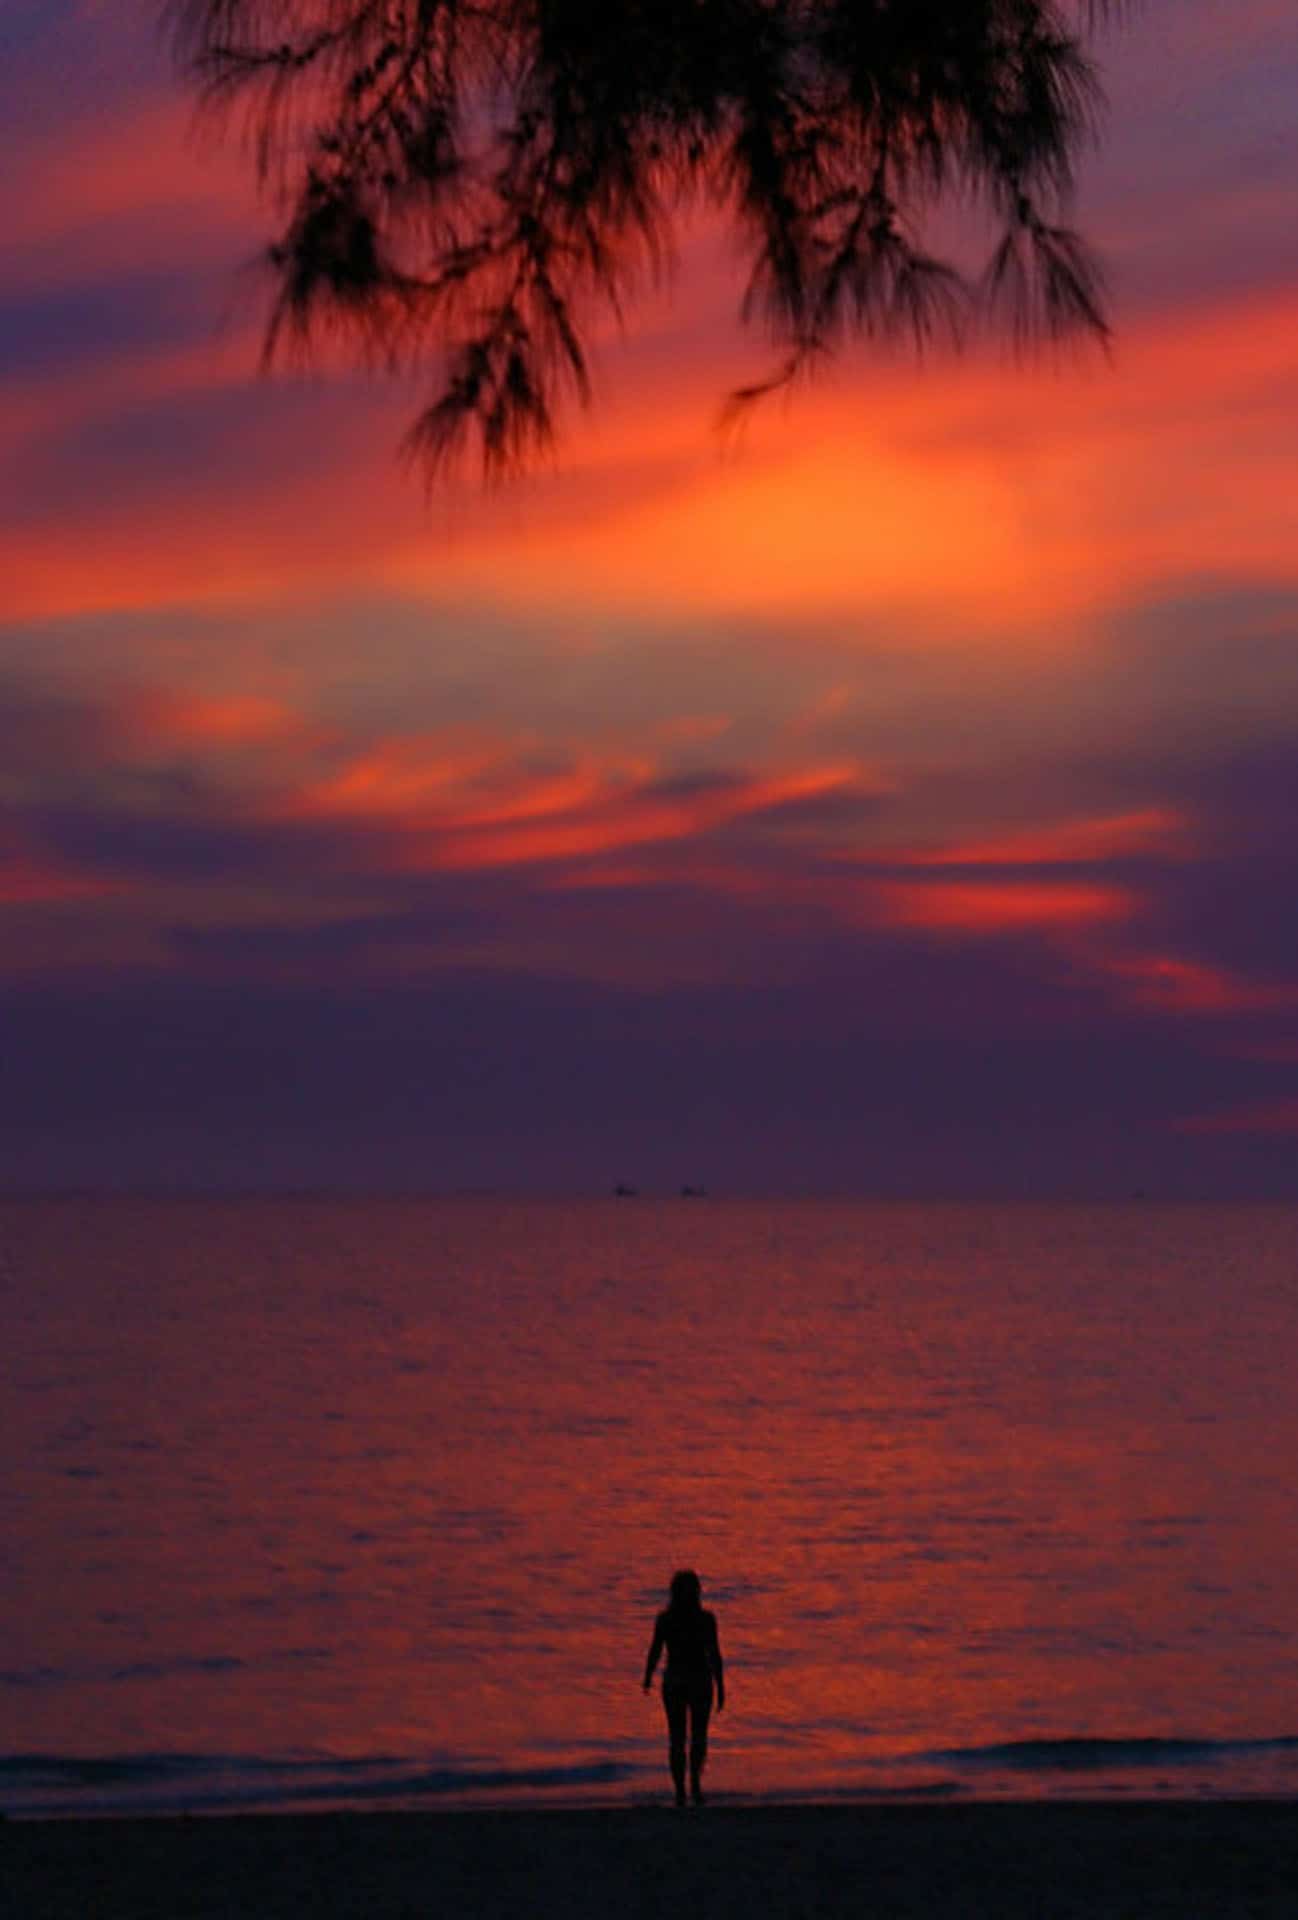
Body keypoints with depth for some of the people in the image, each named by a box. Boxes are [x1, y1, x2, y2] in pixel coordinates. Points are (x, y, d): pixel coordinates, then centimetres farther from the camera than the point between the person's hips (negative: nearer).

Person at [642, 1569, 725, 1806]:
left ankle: (680, 1793, 6)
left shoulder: (664, 1619, -6)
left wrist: (647, 1679, 14)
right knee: (699, 1735, 14)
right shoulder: (706, 1619, -9)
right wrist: (720, 1688, -2)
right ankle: (695, 1780, -11)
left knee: (676, 1738, 13)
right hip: (700, 1681, -1)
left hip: (673, 1682, 1)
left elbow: (654, 1652, -4)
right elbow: (714, 1655, -9)